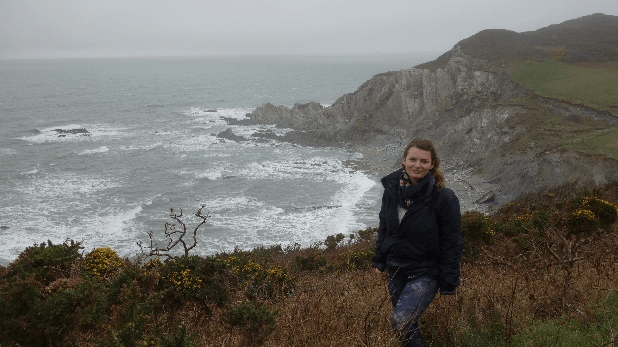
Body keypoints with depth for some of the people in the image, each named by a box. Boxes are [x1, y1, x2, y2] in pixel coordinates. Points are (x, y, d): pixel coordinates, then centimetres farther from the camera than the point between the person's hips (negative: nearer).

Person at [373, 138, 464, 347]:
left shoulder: (443, 198, -18)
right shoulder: (392, 189, -3)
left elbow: (452, 244, -12)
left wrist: (448, 284, -11)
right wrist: (380, 261, 13)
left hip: (426, 273, -5)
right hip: (395, 269, 5)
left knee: (401, 321, -19)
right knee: (407, 323, 15)